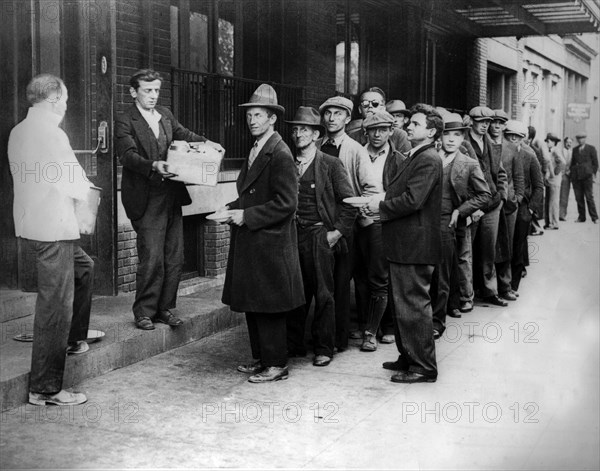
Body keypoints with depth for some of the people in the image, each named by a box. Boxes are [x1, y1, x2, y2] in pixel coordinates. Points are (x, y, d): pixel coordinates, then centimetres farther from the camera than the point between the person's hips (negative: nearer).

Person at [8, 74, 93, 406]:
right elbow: (76, 186, -15)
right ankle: (45, 389, 4)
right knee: (55, 305, -3)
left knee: (84, 267, 30)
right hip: (53, 227, -10)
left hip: (31, 223, 10)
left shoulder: (18, 132, 9)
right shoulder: (52, 134, -18)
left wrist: (71, 192, 13)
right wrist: (84, 191, 6)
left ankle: (74, 338, 41)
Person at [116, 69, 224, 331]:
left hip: (171, 196, 7)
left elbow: (182, 134, 19)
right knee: (152, 260, -7)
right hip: (147, 199, -7)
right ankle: (144, 313, 8)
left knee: (174, 258, 10)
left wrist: (205, 142, -1)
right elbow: (128, 155, -18)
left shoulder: (165, 114, 14)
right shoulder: (125, 122, -6)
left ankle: (165, 309, 22)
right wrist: (153, 166, -35)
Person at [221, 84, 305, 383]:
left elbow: (286, 203, -19)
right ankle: (261, 358, 25)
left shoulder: (280, 154, -15)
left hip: (270, 243, -9)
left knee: (269, 307, -1)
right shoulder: (255, 150, 14)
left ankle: (276, 365, 10)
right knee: (251, 304, 14)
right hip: (250, 242, 9)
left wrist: (246, 215, -18)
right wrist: (233, 208, 5)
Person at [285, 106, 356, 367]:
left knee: (323, 294, 2)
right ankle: (293, 344, 20)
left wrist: (338, 231, -7)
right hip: (291, 235, 4)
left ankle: (324, 348, 12)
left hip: (319, 235, -3)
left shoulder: (331, 164, -1)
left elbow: (348, 201, -1)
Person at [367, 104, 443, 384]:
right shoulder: (413, 157, 17)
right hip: (404, 244, 10)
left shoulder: (428, 159, -15)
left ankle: (424, 368, 6)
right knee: (402, 304, 18)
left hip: (415, 246, -10)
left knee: (413, 306, -4)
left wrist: (381, 206, -12)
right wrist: (382, 201, -1)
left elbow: (412, 200, -24)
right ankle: (408, 358, 30)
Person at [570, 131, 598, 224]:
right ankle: (581, 217, 8)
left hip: (587, 175, -4)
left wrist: (593, 173, -5)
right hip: (576, 176, 4)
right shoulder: (575, 149, 16)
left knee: (589, 197, -6)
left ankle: (594, 217, -1)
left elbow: (595, 163, 3)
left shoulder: (591, 148, 4)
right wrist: (572, 174, 11)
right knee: (579, 198, 2)